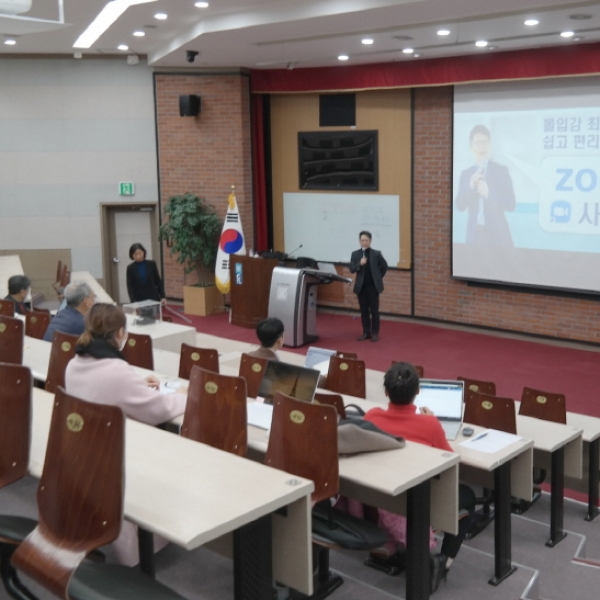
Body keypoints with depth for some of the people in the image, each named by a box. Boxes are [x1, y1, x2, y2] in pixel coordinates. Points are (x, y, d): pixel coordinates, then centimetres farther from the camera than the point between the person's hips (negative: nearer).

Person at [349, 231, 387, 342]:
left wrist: (378, 277, 8)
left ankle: (375, 333, 11)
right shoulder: (355, 254, 3)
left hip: (373, 286, -2)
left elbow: (384, 266, 9)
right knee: (364, 310, 7)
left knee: (374, 310, 2)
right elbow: (351, 269, -3)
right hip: (361, 286, 2)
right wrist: (359, 264, -20)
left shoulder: (376, 253, -2)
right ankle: (366, 332, 15)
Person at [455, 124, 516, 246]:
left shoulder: (501, 170, 2)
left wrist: (488, 193, -18)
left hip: (497, 234, -2)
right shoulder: (465, 173, 9)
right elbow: (460, 206, 2)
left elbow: (510, 204, -4)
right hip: (474, 235, 2)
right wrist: (470, 186, -14)